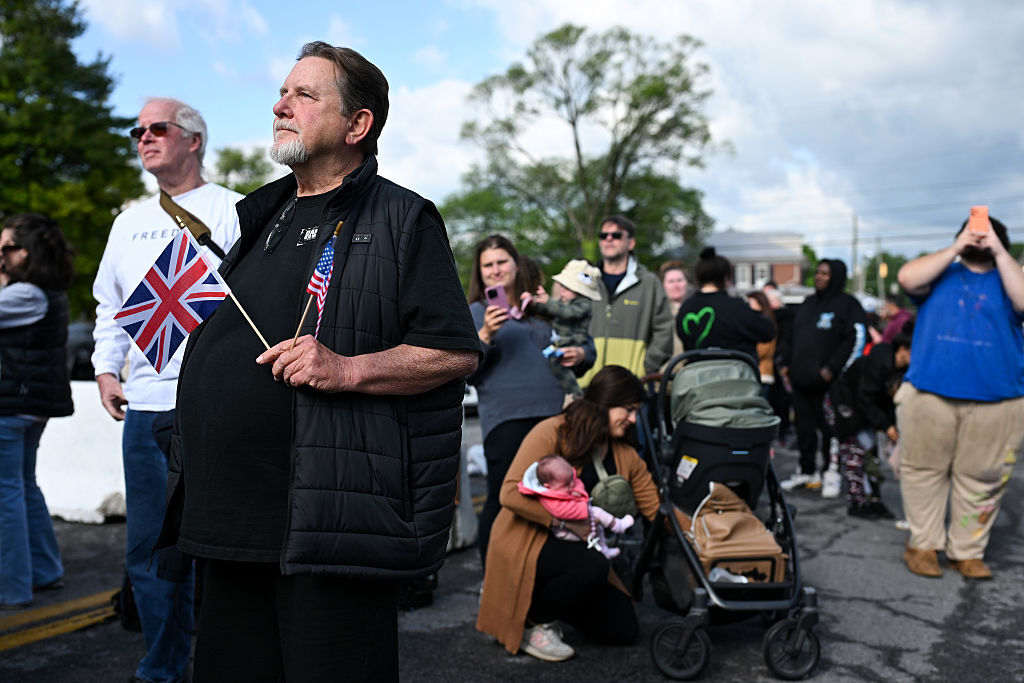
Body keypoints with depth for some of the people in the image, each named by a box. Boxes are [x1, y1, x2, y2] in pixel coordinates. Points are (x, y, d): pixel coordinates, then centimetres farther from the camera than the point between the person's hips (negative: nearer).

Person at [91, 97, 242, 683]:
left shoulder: (231, 210, 1)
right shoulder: (130, 221, 21)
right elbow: (110, 304, 27)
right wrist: (106, 369, 14)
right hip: (144, 405, 6)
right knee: (148, 548, 11)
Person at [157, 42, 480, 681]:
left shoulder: (403, 220, -4)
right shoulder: (261, 215, 18)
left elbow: (457, 353, -11)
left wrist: (348, 369, -24)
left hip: (333, 520, -7)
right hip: (232, 512, 8)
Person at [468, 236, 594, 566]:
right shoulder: (476, 312, 8)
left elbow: (585, 344, 29)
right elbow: (465, 372, -3)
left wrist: (580, 353, 6)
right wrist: (485, 335, -18)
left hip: (553, 415, 5)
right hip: (507, 418, -5)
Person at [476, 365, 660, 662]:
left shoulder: (625, 456, 5)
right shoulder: (552, 433, -15)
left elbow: (658, 508, 4)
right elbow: (511, 493, -22)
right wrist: (567, 520, -26)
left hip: (575, 547, 8)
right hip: (526, 544, -7)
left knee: (623, 630, 1)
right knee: (592, 566, -35)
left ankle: (543, 598, 19)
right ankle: (532, 624, -8)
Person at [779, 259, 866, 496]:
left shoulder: (848, 304, -5)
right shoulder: (808, 303, 18)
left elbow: (856, 339, -13)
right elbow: (793, 337, 25)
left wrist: (832, 369, -17)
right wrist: (787, 363, 14)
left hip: (828, 381, -7)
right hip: (801, 379, 7)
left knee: (830, 426, -3)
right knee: (804, 425, 11)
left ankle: (832, 474, 9)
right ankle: (807, 470, 23)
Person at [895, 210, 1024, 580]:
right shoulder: (941, 273, 12)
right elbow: (908, 278, -9)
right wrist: (955, 248, -6)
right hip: (930, 393, 0)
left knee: (980, 479, 5)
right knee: (924, 470, 4)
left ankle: (966, 551, 16)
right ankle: (924, 544, 16)